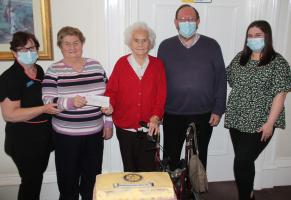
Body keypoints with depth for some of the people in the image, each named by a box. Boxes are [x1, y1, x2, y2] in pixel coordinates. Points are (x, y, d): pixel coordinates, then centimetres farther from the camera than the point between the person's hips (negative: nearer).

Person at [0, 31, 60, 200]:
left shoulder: (39, 70, 6)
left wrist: (55, 103, 7)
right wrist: (44, 109, -27)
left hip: (44, 134, 7)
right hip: (24, 140, -7)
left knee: (38, 175, 21)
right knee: (31, 179, 3)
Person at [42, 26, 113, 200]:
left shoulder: (96, 66, 4)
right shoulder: (54, 71, -6)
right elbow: (47, 101, -11)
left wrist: (108, 123, 7)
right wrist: (70, 102, -28)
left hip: (95, 132, 3)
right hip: (66, 135, -3)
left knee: (93, 177, 16)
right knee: (68, 179, 10)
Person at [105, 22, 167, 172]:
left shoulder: (157, 65, 3)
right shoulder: (121, 64, 0)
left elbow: (161, 95, -2)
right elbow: (111, 90, 1)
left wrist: (156, 117, -13)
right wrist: (109, 104, -19)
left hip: (149, 127, 0)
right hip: (125, 127, 0)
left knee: (148, 169, 4)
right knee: (130, 169, 13)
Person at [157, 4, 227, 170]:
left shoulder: (211, 46, -2)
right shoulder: (166, 46, 1)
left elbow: (221, 79, -1)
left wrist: (218, 110, -4)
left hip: (203, 115, 0)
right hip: (172, 115, 0)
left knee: (199, 158, 17)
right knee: (171, 157, 13)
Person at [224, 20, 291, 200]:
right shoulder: (240, 58, 9)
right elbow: (230, 80, 18)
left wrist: (269, 123, -16)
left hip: (259, 124, -5)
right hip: (236, 120, 5)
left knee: (242, 162, -7)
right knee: (244, 161, 13)